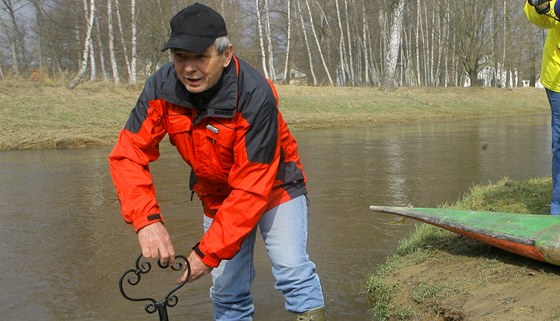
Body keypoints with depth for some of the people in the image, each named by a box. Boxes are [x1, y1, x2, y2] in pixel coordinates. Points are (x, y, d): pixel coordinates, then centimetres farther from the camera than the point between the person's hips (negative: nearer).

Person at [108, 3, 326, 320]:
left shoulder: (255, 95, -33)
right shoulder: (162, 87, -20)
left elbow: (252, 187, -31)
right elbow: (128, 155, -20)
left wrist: (209, 251, -31)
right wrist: (147, 219, -35)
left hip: (275, 186, -4)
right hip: (217, 195, 4)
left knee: (292, 268, -17)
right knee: (227, 287, 8)